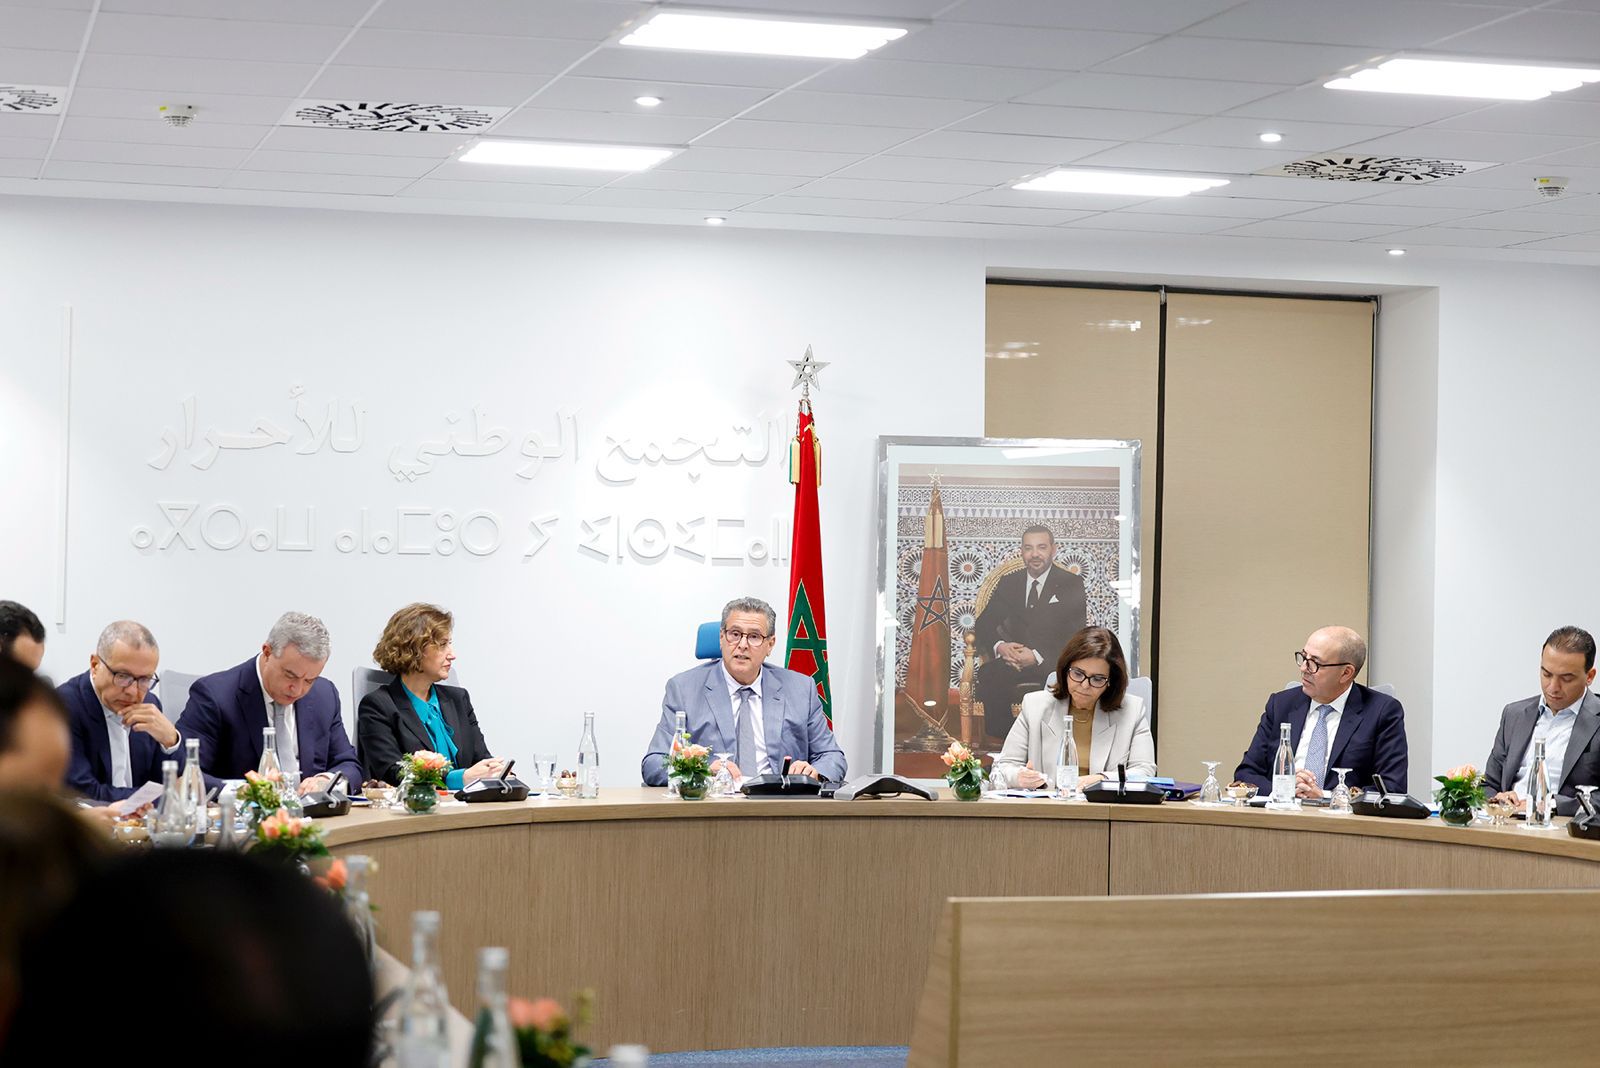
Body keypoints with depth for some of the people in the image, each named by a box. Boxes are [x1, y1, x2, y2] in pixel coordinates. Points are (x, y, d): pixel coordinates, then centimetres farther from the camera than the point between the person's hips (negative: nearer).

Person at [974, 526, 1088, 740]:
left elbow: (1077, 636, -5)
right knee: (988, 674, -32)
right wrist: (999, 646, -12)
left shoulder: (1071, 584, 4)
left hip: (1053, 662, -2)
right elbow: (984, 623, 12)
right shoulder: (1008, 584, 17)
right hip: (1015, 661, 3)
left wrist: (1038, 656, -19)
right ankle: (1003, 741, -26)